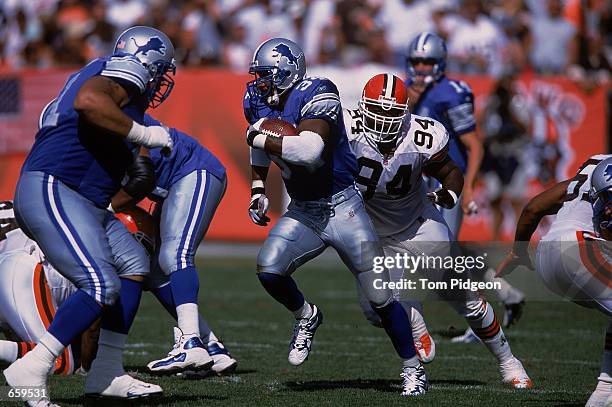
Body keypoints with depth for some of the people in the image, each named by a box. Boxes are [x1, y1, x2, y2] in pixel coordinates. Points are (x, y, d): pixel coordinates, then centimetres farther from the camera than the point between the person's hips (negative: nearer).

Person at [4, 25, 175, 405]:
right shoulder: (112, 79, -8)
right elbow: (87, 101, -31)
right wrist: (144, 135, -24)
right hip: (50, 191, -11)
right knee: (102, 286, -20)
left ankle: (106, 373, 16)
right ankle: (31, 370, -18)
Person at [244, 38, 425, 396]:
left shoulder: (316, 96, -21)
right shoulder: (260, 101, 2)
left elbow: (309, 150, -37)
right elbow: (261, 151, 23)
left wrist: (259, 138, -25)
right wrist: (258, 190, 13)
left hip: (341, 206, -6)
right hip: (303, 212, 6)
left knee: (380, 296, -4)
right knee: (268, 270, -18)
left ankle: (414, 370, 12)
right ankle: (306, 317, 13)